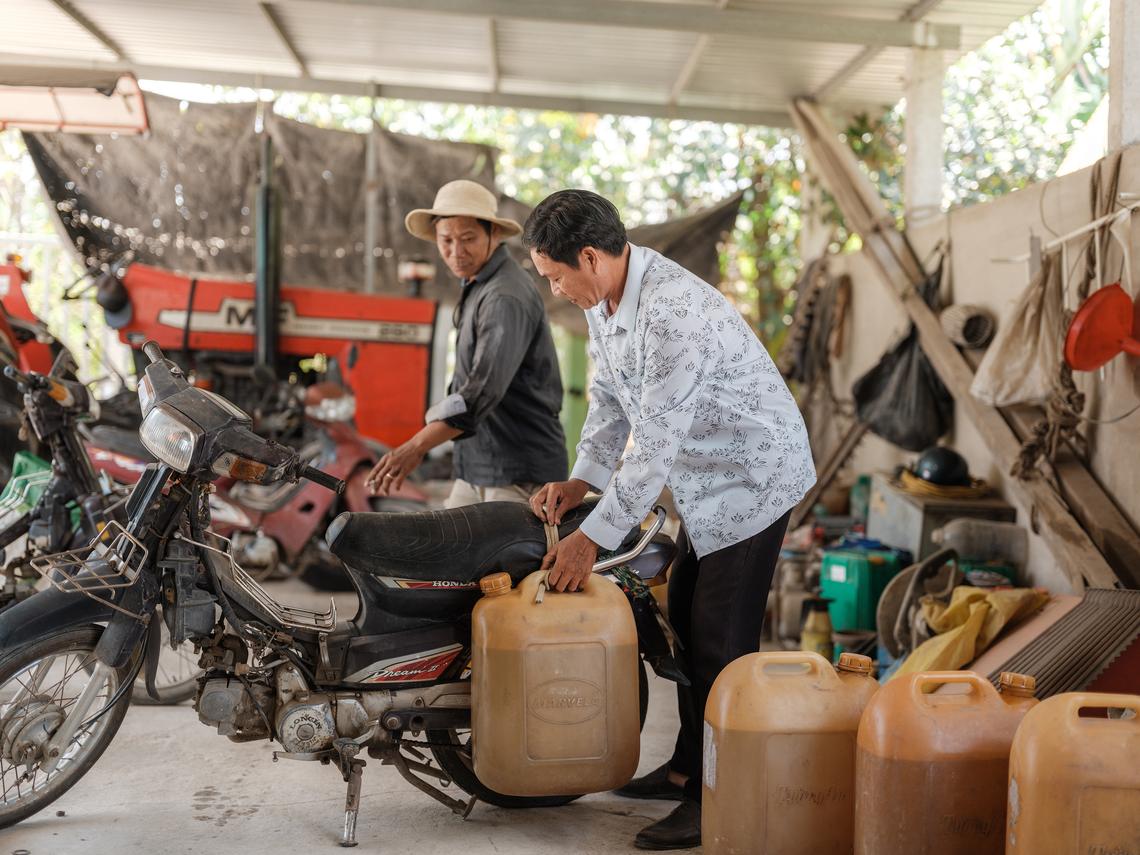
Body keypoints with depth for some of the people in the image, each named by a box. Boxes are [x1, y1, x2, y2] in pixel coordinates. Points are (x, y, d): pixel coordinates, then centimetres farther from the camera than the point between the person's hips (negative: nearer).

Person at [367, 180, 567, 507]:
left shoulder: (506, 298, -19)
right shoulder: (477, 286, 14)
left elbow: (485, 388, -32)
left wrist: (416, 447, -40)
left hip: (519, 475, -9)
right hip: (478, 469, 10)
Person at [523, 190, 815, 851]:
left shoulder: (673, 311, -31)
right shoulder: (603, 301, 0)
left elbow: (656, 443, -30)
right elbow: (611, 398, 12)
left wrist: (595, 537, -25)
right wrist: (580, 481, -1)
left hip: (754, 476, -10)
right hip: (704, 480, 10)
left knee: (721, 643, -8)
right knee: (686, 621, 16)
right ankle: (688, 768, 29)